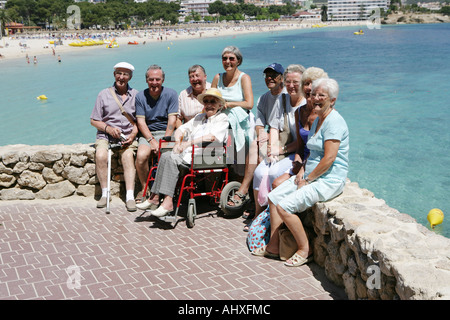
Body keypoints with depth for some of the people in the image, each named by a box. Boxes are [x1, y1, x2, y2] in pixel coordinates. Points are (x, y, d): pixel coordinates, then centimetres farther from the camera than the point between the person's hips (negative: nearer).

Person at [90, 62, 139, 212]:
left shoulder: (136, 95, 11)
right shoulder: (104, 94, 9)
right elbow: (94, 120, 8)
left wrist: (133, 134, -9)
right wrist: (108, 128, -10)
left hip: (128, 136, 0)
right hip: (106, 135, 0)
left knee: (128, 155, -31)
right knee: (100, 155, -30)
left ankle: (130, 196, -35)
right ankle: (104, 194, -21)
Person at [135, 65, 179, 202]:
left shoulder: (171, 94, 1)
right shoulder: (140, 96, 6)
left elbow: (172, 120, -5)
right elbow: (141, 122, 1)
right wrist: (151, 140, -14)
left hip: (167, 133, -1)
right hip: (147, 134, 1)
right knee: (141, 155, -29)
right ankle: (145, 189, -7)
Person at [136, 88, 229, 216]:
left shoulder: (222, 118, 6)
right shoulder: (199, 117, 28)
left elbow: (211, 137, -12)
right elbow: (181, 129, 23)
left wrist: (188, 143, -13)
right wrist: (178, 142, 1)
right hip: (189, 153, 7)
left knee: (172, 159, -27)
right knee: (165, 156, -21)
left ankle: (168, 202, -31)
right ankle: (154, 197, -23)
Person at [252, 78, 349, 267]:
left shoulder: (334, 121, -17)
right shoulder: (317, 120, 14)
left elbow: (328, 159, -23)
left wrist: (307, 179, -15)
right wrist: (302, 172, 5)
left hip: (329, 180, -10)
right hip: (312, 175, 10)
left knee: (284, 206, -20)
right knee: (274, 196, 4)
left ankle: (305, 250, -4)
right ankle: (273, 246, 10)